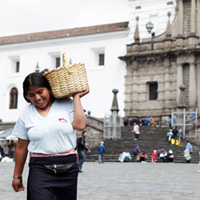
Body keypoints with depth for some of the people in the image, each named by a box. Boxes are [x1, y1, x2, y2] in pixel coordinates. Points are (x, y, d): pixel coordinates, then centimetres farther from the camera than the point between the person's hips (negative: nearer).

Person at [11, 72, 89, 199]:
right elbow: (21, 147, 11)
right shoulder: (26, 114, 7)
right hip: (40, 169, 0)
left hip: (68, 168, 1)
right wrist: (17, 176, 13)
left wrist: (76, 97, -4)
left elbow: (80, 125, -14)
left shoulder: (66, 104, 4)